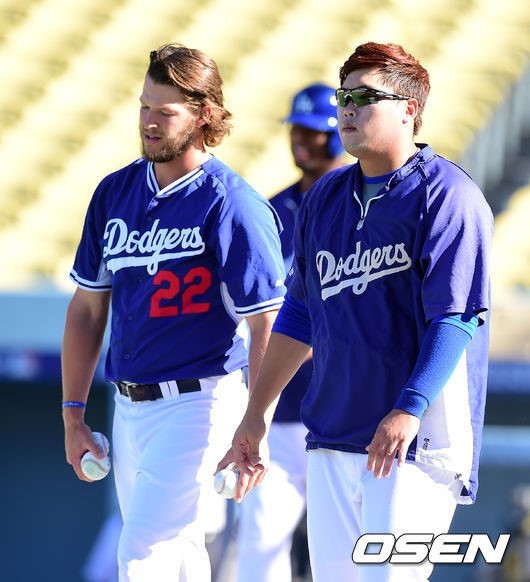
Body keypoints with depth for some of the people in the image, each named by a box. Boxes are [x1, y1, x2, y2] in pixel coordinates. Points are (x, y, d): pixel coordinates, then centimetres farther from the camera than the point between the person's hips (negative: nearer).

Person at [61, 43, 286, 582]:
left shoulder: (231, 205, -12)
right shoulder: (115, 192, 7)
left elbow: (266, 324, -14)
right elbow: (88, 307, 13)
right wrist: (73, 414, 10)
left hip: (198, 403, -7)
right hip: (128, 406, 7)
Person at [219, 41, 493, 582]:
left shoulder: (447, 196, -8)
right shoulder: (324, 198, 15)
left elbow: (456, 317, -16)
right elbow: (299, 312, 23)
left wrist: (408, 410, -26)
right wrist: (256, 414, 21)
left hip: (416, 439, -7)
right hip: (330, 437, 7)